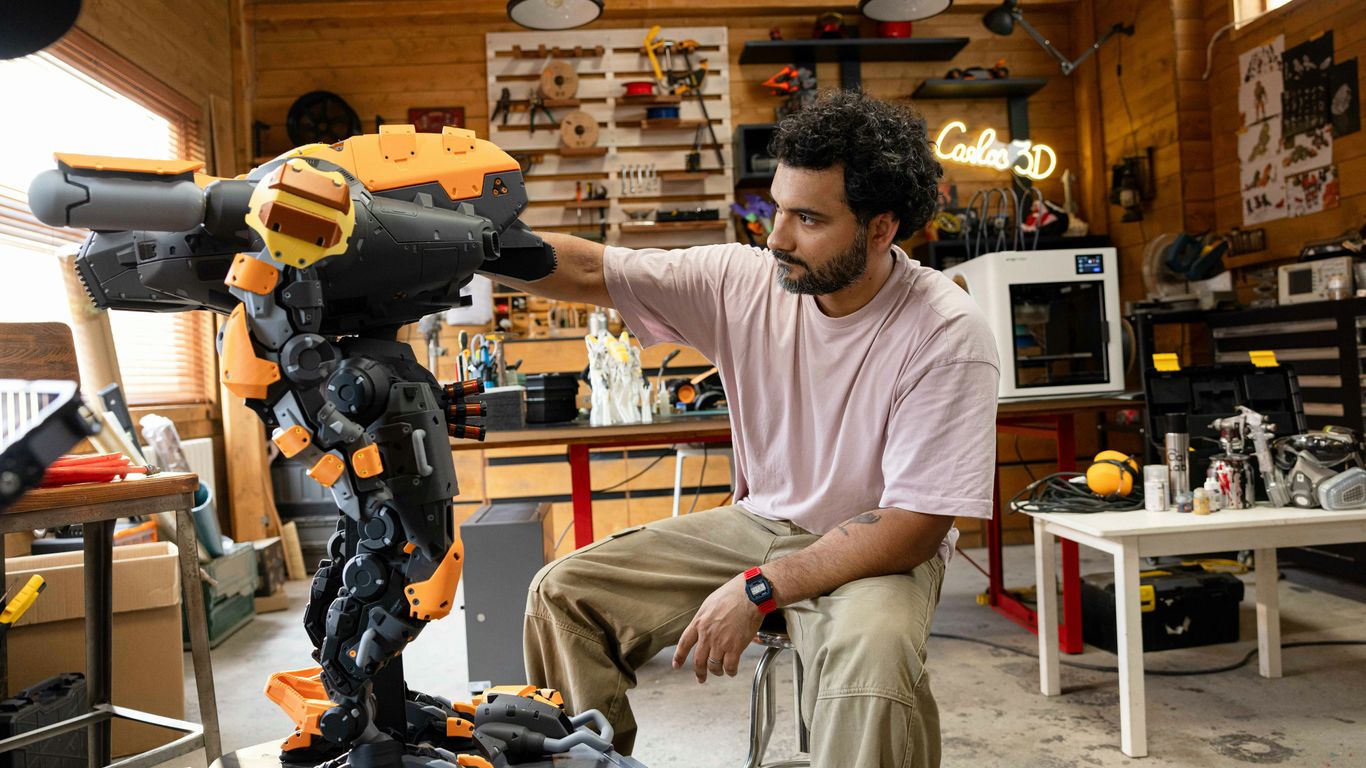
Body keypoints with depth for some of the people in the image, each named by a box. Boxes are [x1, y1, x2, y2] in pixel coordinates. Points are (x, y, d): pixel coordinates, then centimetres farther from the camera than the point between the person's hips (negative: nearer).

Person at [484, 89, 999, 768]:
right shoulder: (743, 279, -9)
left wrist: (759, 588, -24)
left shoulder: (947, 335, -21)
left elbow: (913, 527, -22)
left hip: (877, 552, -4)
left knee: (872, 651, -39)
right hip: (759, 523, 5)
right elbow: (586, 272, -9)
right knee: (565, 591, -3)